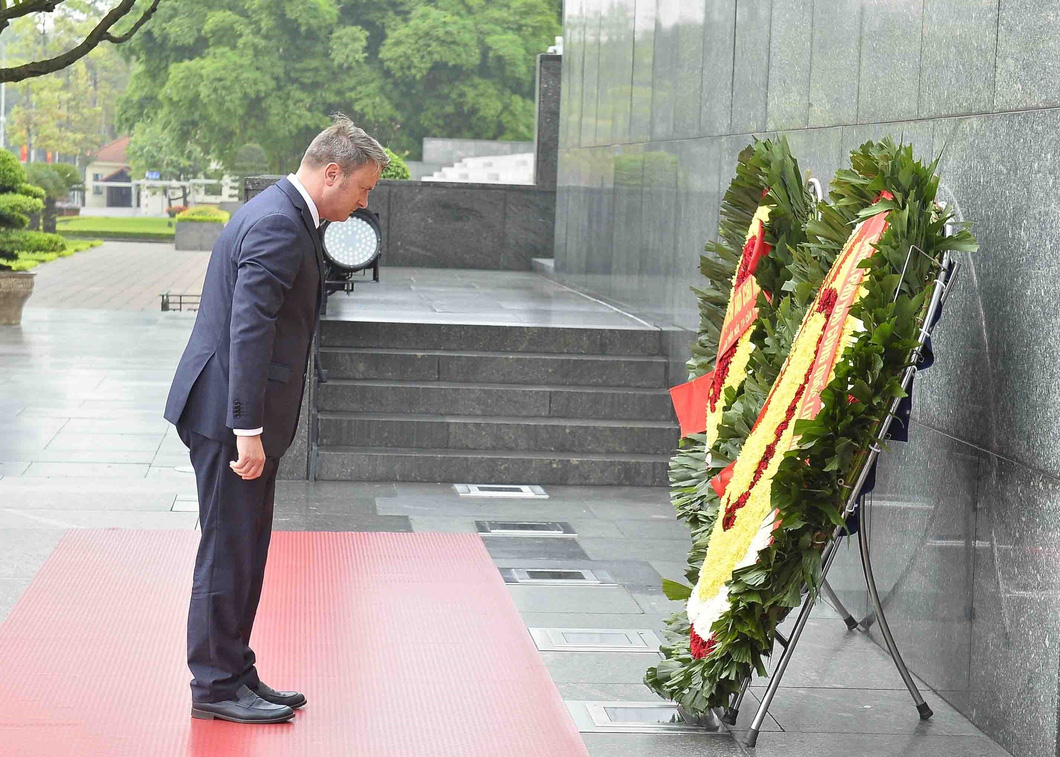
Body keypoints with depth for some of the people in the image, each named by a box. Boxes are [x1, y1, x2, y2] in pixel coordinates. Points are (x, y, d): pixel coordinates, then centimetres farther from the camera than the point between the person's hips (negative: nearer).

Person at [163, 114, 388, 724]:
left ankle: (235, 675, 24)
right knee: (229, 552, -1)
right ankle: (216, 686, 8)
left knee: (244, 553, 15)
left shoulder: (284, 215, 15)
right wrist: (248, 430, -25)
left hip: (241, 411, 10)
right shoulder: (278, 226, -18)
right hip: (232, 415, -10)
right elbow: (249, 331, -24)